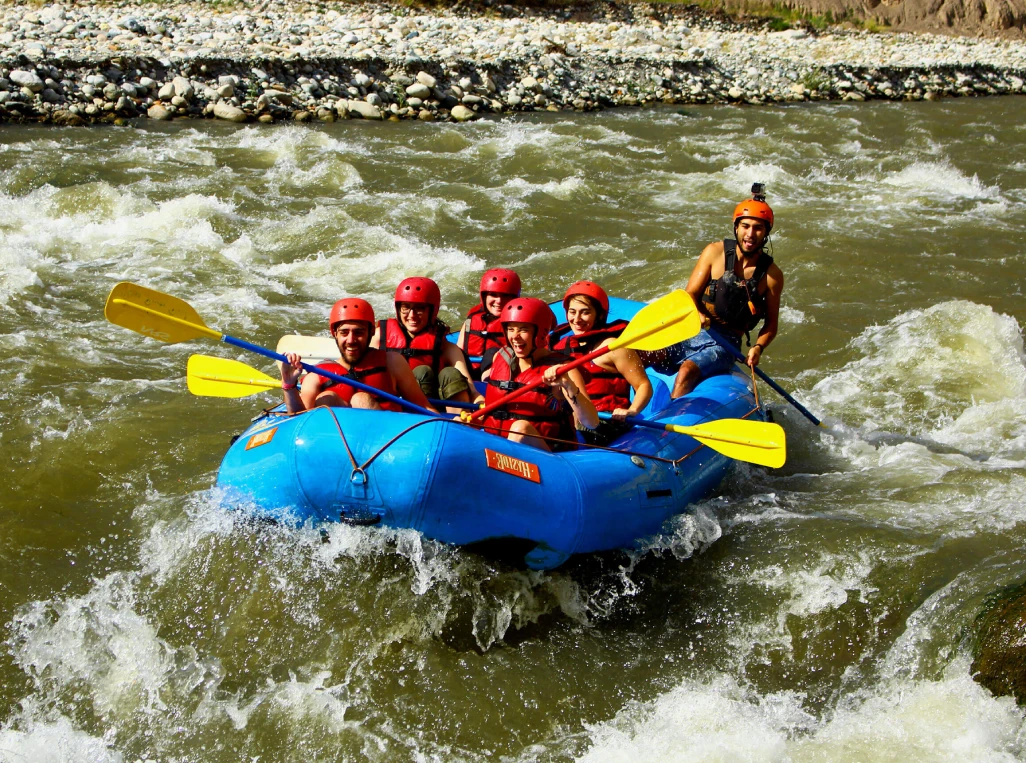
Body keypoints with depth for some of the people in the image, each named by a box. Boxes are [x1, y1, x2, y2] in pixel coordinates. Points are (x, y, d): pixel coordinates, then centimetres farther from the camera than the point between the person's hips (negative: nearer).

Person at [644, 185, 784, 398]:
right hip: (689, 332, 2)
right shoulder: (715, 252, 0)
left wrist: (758, 348, -13)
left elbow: (771, 324, 7)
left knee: (686, 372, -33)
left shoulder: (772, 275, -1)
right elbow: (690, 295, 0)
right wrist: (698, 315, -22)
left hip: (724, 345, -2)